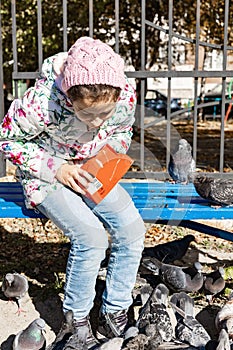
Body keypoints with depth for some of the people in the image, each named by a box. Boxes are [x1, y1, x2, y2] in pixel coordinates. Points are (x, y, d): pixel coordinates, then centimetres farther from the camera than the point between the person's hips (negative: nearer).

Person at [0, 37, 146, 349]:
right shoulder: (42, 101, -32)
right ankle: (76, 322, -2)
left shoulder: (126, 97, -20)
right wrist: (56, 168, -24)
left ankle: (114, 316, 3)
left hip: (92, 174, 5)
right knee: (91, 237, -25)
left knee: (132, 228, -15)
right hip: (47, 177, -4)